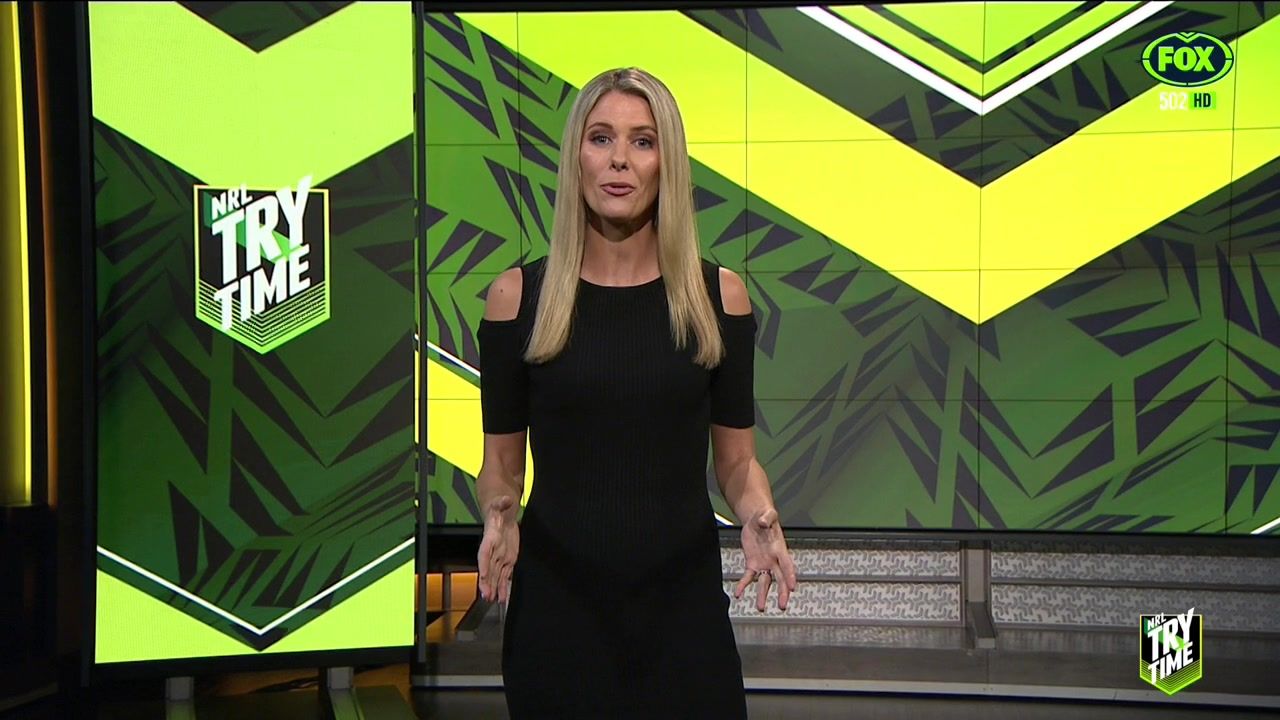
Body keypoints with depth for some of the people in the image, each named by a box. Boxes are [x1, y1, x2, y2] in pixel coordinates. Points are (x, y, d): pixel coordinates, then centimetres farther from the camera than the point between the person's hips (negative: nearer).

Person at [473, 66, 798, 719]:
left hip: (684, 600, 1)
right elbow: (501, 461, 3)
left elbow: (736, 458, 4)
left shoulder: (718, 294, -1)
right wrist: (499, 517, -17)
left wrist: (757, 517, -15)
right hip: (555, 603, 0)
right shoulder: (517, 296, -3)